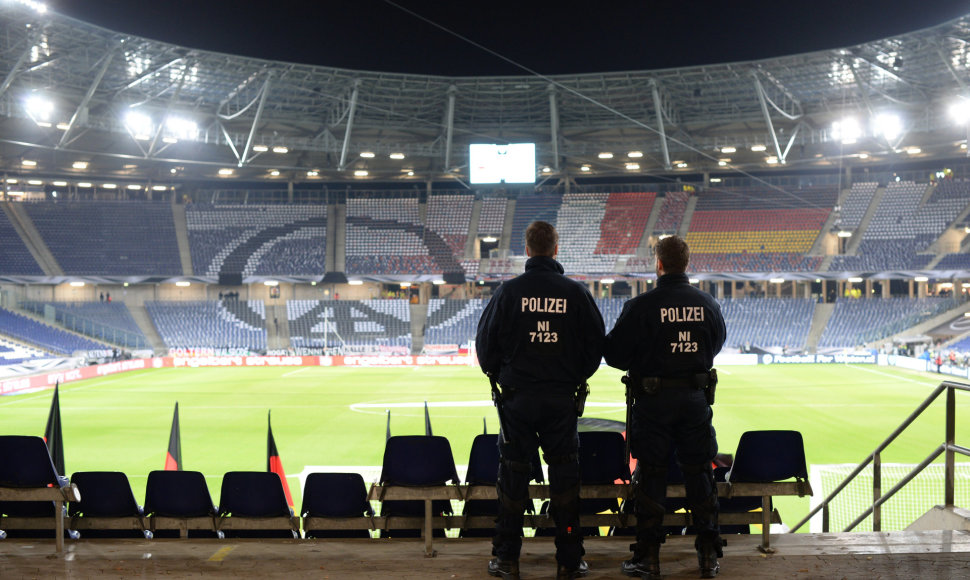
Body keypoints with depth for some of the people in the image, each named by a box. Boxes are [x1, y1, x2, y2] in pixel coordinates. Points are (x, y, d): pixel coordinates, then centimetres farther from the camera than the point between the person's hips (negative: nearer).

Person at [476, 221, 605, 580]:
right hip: (562, 398, 1)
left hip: (516, 397, 0)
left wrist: (500, 375, 17)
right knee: (564, 474, 9)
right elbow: (596, 343, 3)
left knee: (513, 474, 8)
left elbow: (485, 342, 0)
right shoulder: (576, 293, -2)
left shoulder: (509, 291, -5)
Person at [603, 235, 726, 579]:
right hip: (696, 396, 3)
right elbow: (716, 345, 16)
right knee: (699, 474, 11)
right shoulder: (707, 304, 1)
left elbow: (613, 354, -9)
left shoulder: (640, 306, -13)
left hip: (654, 399, -3)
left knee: (650, 476, 5)